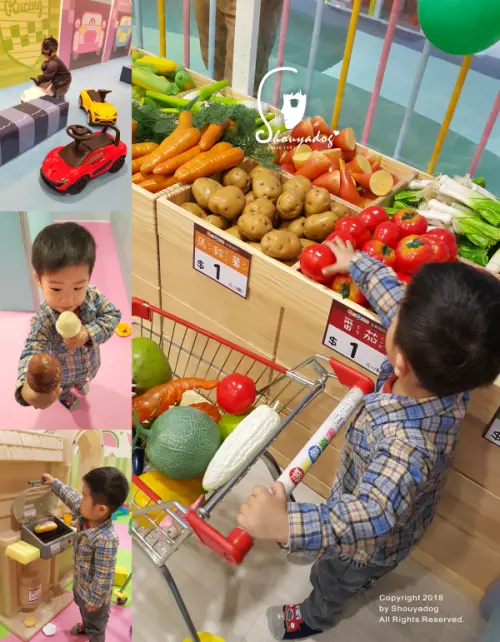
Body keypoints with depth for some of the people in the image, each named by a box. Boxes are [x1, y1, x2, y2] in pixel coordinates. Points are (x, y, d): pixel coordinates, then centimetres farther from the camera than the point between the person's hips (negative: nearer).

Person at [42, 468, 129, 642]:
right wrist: (54, 483, 9)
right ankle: (85, 626, 67)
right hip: (80, 583, 8)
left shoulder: (106, 540, -43)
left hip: (94, 592, -8)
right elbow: (72, 498, 0)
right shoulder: (87, 516, -19)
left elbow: (103, 576, -32)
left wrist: (94, 600, -21)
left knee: (95, 626, 22)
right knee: (83, 611, 38)